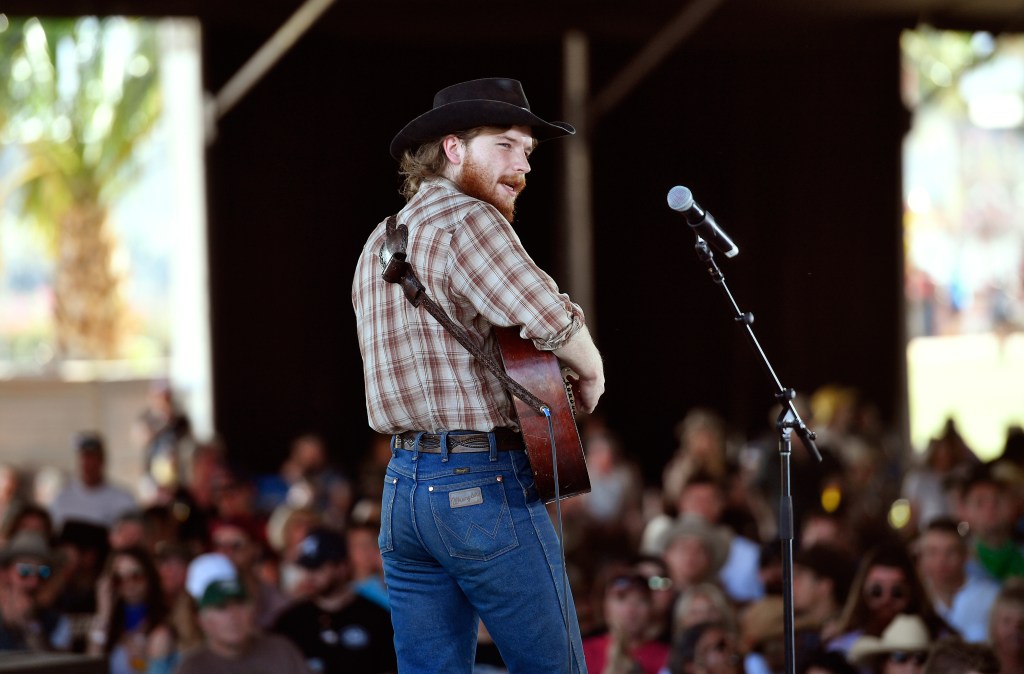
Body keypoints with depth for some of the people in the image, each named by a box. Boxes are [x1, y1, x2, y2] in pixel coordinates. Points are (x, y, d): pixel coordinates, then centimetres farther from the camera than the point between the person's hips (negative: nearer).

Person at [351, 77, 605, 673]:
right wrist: (592, 378, -4)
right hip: (485, 481, -9)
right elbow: (553, 319, -23)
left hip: (403, 487, 9)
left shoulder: (381, 242, 19)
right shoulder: (467, 219, -10)